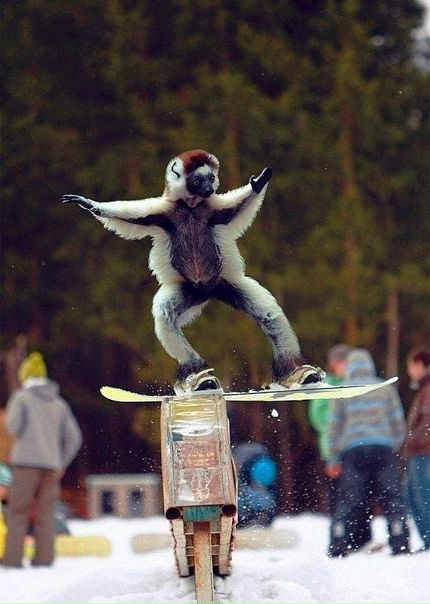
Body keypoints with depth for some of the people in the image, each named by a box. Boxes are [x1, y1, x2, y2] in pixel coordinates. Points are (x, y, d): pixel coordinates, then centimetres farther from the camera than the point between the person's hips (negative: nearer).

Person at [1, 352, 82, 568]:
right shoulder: (59, 403, 16)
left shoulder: (22, 397, 3)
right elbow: (74, 437, 11)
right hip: (52, 464, 4)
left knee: (18, 510, -2)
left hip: (26, 461, -4)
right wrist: (62, 464, 16)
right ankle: (44, 556, -4)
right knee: (45, 512, 6)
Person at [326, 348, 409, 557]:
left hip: (353, 451, 0)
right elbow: (398, 422, 12)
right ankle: (400, 545, -3)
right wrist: (396, 448, 24)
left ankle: (337, 546, -6)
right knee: (392, 498, 3)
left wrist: (333, 460, 12)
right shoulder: (386, 389, 10)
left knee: (347, 501, 0)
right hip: (384, 449, 0)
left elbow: (334, 427, 7)